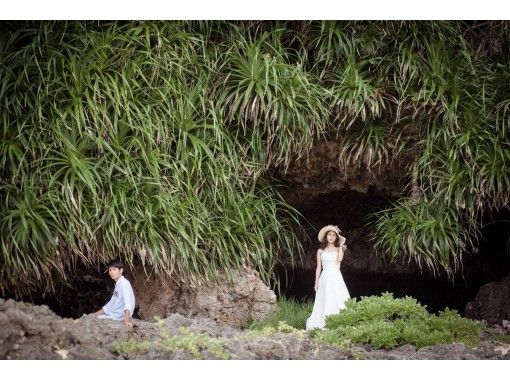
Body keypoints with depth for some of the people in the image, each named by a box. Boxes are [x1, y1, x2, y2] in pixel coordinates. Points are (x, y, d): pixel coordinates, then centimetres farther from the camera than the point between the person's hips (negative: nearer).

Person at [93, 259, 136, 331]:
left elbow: (128, 304, -25)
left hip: (120, 316, -9)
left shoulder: (124, 283, -13)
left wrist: (126, 320, -37)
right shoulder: (117, 285, 16)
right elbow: (111, 304, 21)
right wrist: (94, 315, 17)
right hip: (113, 314, 9)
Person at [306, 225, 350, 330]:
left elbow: (339, 259, -14)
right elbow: (319, 267, 11)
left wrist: (341, 245, -5)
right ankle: (324, 324, -1)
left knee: (337, 301, -8)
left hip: (336, 278, -1)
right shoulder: (321, 251, 11)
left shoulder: (338, 249, 7)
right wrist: (316, 282, 4)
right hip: (325, 278, 1)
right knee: (325, 302, -3)